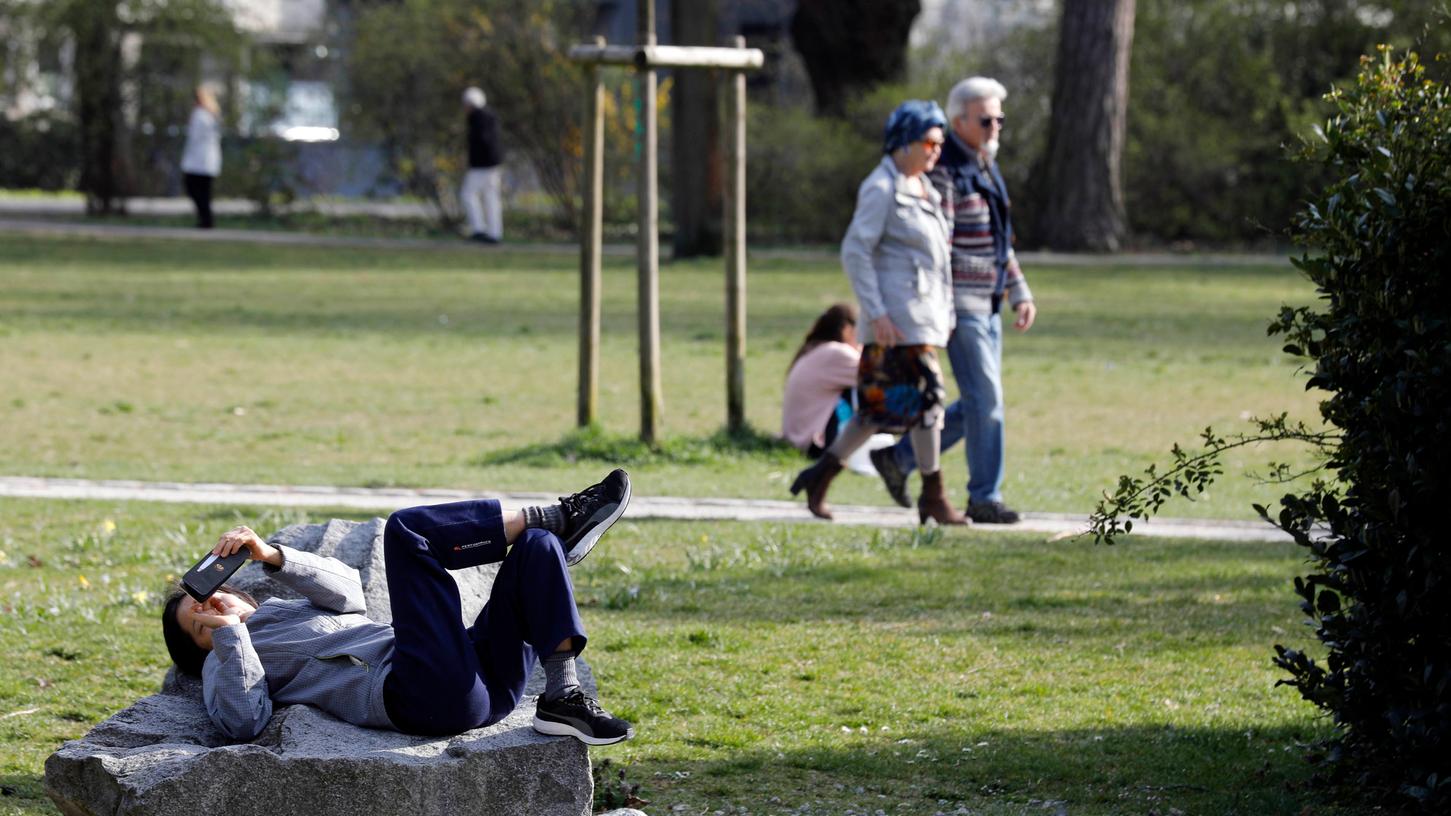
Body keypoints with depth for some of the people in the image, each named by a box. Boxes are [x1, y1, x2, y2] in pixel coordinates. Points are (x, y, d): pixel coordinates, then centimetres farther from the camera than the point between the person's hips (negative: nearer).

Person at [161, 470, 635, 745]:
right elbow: (242, 722, -5)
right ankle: (555, 517, -3)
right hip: (425, 694, -7)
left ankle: (563, 697, -16)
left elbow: (346, 590, 15)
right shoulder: (224, 662, 19)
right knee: (407, 529, -13)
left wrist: (272, 557, 2)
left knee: (537, 545, 1)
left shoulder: (292, 611, 38)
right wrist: (227, 634, -7)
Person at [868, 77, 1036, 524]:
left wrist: (1019, 292, 18)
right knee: (985, 399, -8)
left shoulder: (987, 168, 15)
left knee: (978, 404, 10)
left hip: (987, 305, 9)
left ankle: (897, 458, 19)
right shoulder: (943, 172, -14)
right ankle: (984, 497, -1)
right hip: (958, 304, -9)